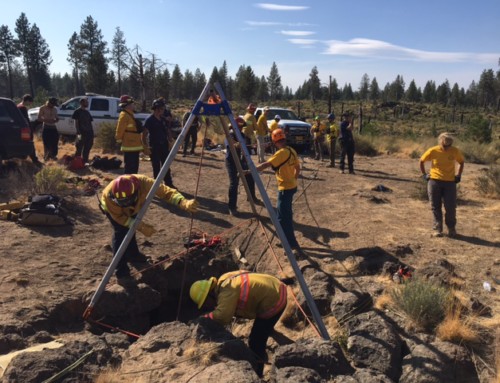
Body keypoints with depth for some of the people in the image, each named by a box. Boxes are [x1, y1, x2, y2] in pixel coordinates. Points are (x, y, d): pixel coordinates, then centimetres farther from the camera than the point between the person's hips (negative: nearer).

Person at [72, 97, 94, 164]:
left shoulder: (87, 112, 17)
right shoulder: (77, 111, -1)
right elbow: (76, 123, -6)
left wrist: (92, 133, 10)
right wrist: (78, 133, -16)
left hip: (89, 133, 6)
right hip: (81, 133, -6)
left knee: (87, 149, 9)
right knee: (79, 149, -3)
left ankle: (85, 162, 17)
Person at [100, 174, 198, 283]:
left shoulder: (143, 182, -42)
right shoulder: (108, 195, -42)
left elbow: (166, 191, -43)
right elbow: (119, 217, -28)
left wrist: (184, 203, -60)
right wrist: (140, 227, -36)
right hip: (114, 210, -3)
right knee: (120, 232, -18)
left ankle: (133, 254, 39)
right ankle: (121, 271, -8)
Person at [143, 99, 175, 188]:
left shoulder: (163, 120, 9)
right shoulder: (149, 120, -10)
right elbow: (145, 135, -11)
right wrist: (146, 147, -16)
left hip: (164, 146, 6)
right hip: (154, 147, -6)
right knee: (156, 167, 2)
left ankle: (169, 184, 16)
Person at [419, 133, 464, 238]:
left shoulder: (455, 151, -4)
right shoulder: (433, 151, -8)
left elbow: (461, 162, 14)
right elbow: (422, 161, 6)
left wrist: (459, 175, 7)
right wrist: (424, 174, 3)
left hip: (450, 182, 0)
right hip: (434, 181, 0)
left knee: (450, 207, 0)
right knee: (435, 207, 4)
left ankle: (451, 228, 19)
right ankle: (437, 229, 15)